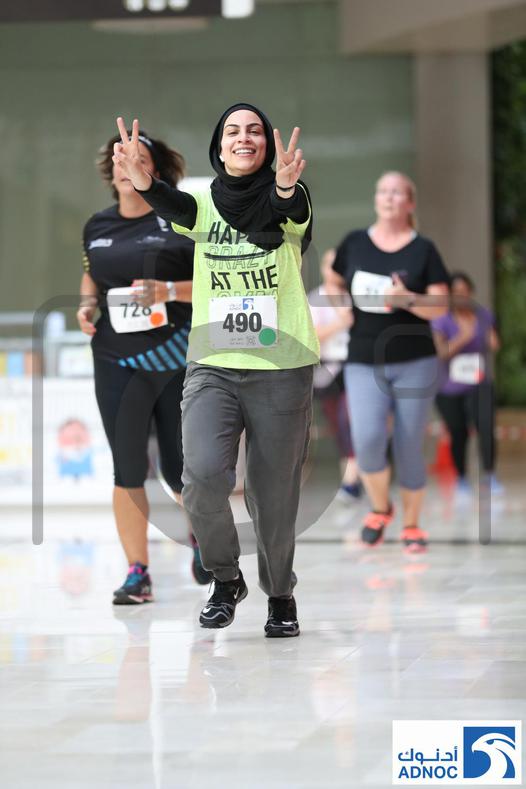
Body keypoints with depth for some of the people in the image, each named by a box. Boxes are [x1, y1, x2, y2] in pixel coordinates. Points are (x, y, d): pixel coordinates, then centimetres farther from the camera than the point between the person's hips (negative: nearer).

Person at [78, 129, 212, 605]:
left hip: (177, 361, -3)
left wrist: (170, 290, -21)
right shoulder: (97, 226, 9)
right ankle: (137, 574, 5)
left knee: (181, 468, 5)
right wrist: (87, 304, 4)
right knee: (128, 469, -2)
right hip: (117, 362, 3)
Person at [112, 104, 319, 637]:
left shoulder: (285, 200, -1)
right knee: (203, 472, -19)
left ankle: (280, 594, 28)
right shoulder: (205, 204, 3)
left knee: (274, 490, 5)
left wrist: (287, 185, -52)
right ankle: (225, 578, 6)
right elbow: (173, 207, -19)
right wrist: (142, 180, -43)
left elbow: (292, 212, -26)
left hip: (282, 370, -1)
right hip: (213, 366, 1)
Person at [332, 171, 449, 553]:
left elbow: (440, 306, -5)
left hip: (414, 363, -1)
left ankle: (412, 525, 20)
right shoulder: (355, 243, 6)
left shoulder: (423, 249, 0)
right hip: (364, 362, 1)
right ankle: (381, 508, 10)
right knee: (368, 441, -17)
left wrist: (409, 300, -22)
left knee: (409, 448, 1)